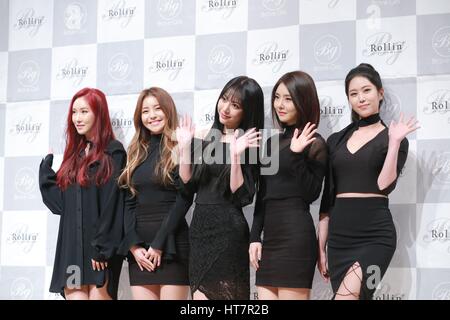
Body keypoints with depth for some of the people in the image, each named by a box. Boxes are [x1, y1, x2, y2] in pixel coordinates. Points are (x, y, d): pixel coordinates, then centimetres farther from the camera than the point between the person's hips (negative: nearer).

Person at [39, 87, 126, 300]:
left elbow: (112, 204, -10)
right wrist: (46, 166, 11)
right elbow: (60, 202, 13)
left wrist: (102, 247, -16)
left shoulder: (113, 152, -2)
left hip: (99, 248, -5)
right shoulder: (75, 153, 17)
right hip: (71, 245, 5)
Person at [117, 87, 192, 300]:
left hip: (171, 245, -5)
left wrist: (159, 244, -12)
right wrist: (133, 245, -3)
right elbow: (129, 203, 11)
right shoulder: (137, 152, 16)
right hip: (139, 249, 5)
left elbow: (184, 199, -8)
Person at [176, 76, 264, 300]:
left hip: (228, 232, -6)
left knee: (223, 293, -2)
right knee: (200, 293, 6)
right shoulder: (207, 140, 11)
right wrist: (184, 147, 0)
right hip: (199, 227, 6)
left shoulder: (248, 145, -6)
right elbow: (188, 185, 7)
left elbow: (242, 196, -14)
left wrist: (235, 155, -22)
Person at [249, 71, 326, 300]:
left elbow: (311, 194, -12)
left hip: (296, 233, -7)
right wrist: (254, 237, 12)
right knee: (265, 295, 5)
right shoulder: (272, 142, 16)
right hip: (270, 234, 7)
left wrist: (296, 155, -19)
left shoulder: (313, 143, -3)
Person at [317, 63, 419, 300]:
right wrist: (320, 246, 11)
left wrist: (394, 143, -16)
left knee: (345, 295, -21)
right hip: (339, 235, 4)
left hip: (375, 235, -4)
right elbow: (327, 196, 13)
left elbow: (384, 185, -11)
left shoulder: (391, 138, 3)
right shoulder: (336, 140, 13)